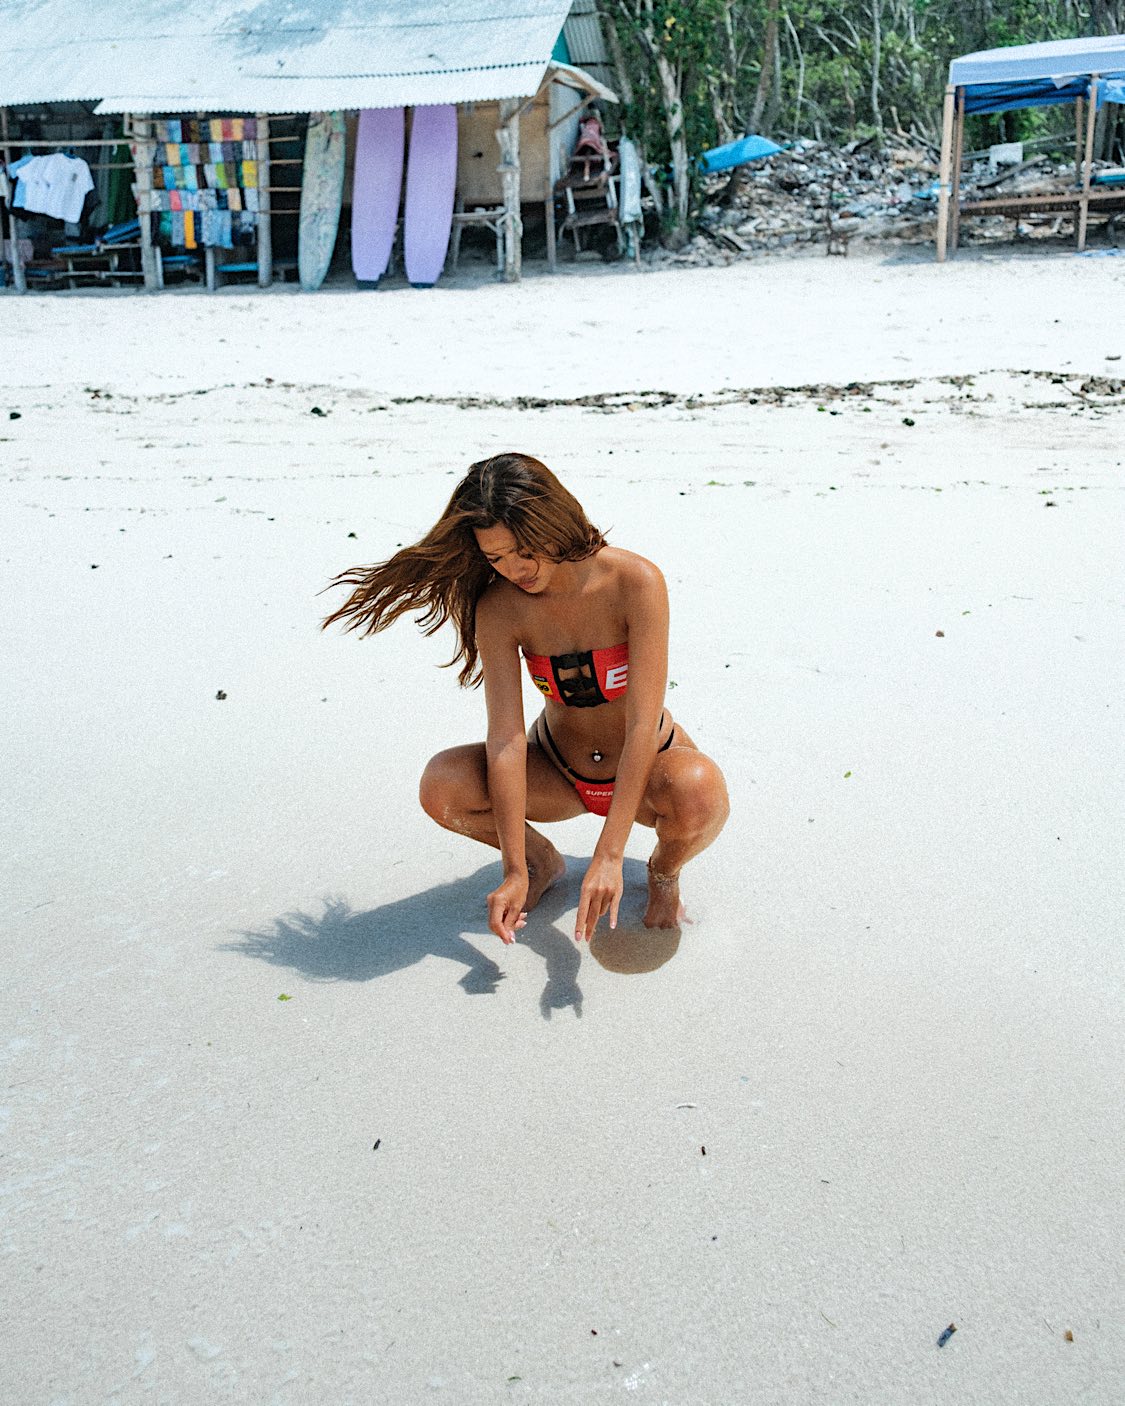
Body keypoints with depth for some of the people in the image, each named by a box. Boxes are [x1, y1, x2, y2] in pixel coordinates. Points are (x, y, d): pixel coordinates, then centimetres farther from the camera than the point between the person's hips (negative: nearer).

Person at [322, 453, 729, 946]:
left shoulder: (634, 582, -26)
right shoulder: (499, 609, -18)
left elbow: (643, 724, -30)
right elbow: (506, 738, -23)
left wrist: (608, 856, -37)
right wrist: (515, 871, -30)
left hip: (646, 768, -2)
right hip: (560, 772, 3)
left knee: (699, 794, -37)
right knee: (441, 785, -23)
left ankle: (665, 870, 1)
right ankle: (542, 859, 8)